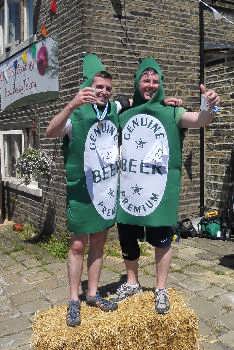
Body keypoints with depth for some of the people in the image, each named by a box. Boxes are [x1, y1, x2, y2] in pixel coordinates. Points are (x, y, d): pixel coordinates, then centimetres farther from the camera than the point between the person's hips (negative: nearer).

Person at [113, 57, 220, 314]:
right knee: (126, 237, 12)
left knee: (161, 239, 5)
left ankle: (161, 290, 23)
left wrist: (208, 108, -38)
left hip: (160, 188, -3)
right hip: (128, 187, 4)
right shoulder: (124, 115, 11)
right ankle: (132, 283, 34)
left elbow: (199, 120, -18)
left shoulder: (171, 112, 0)